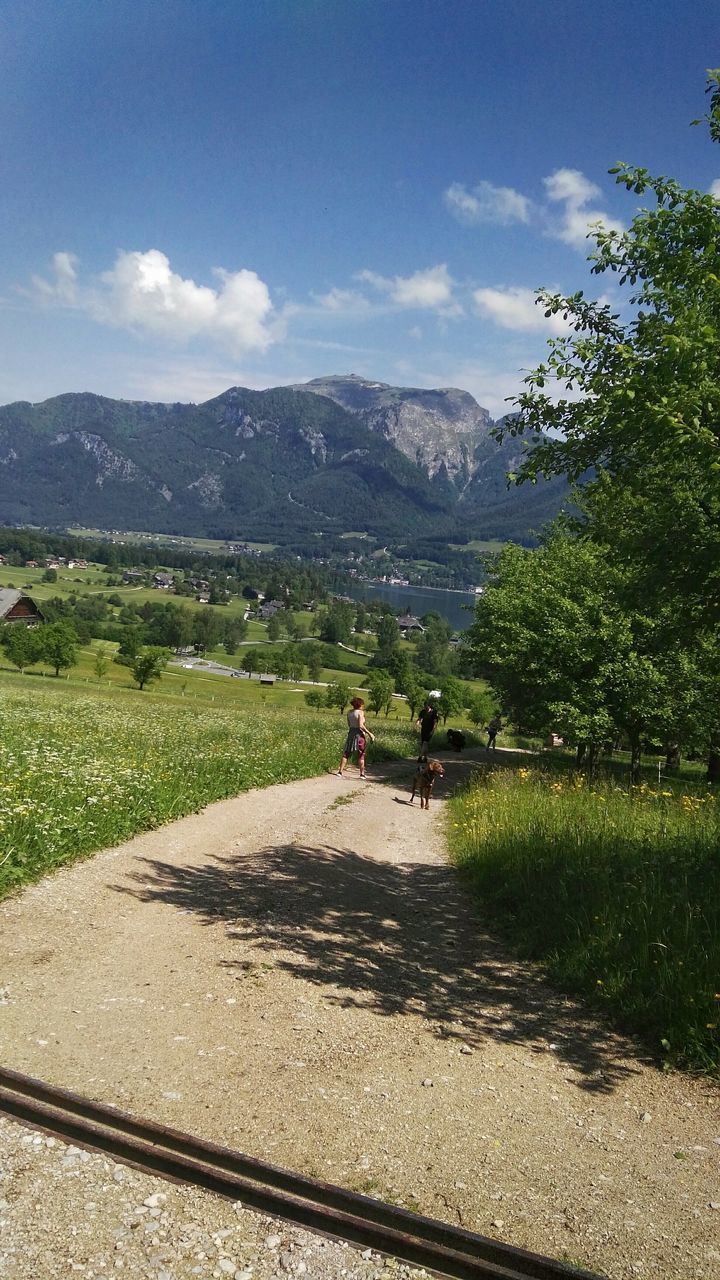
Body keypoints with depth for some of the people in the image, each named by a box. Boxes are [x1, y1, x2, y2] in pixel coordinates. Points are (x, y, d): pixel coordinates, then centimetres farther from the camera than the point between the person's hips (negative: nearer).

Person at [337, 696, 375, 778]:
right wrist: (369, 733, -17)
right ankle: (362, 774, 9)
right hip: (359, 734, -5)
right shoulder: (360, 712, -13)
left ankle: (340, 771, 8)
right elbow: (361, 725, -21)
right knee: (361, 755, 6)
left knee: (346, 753, 11)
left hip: (351, 733, 5)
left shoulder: (349, 712, 6)